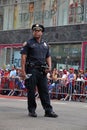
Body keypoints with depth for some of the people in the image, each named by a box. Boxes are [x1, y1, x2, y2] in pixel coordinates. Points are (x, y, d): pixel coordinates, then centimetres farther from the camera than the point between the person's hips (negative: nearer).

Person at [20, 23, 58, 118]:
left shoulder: (45, 44, 17)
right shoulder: (29, 43, 2)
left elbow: (48, 57, 21)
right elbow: (23, 57, -4)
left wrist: (49, 66, 2)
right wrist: (23, 70, -13)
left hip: (42, 71, 4)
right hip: (32, 70, -4)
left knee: (45, 91, 2)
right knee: (31, 91, 0)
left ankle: (48, 111, 3)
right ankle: (32, 110, 9)